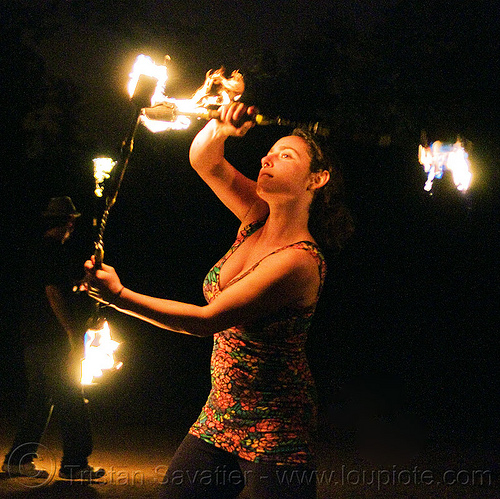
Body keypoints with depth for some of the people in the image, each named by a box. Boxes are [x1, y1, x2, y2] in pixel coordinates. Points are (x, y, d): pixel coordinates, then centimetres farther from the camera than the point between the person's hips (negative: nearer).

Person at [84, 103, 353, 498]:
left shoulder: (300, 260, -22)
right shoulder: (259, 219, 1)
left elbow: (209, 319, -22)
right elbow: (202, 159, 0)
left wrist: (120, 296, -19)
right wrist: (221, 127, -22)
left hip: (274, 431, -7)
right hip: (220, 416, 8)